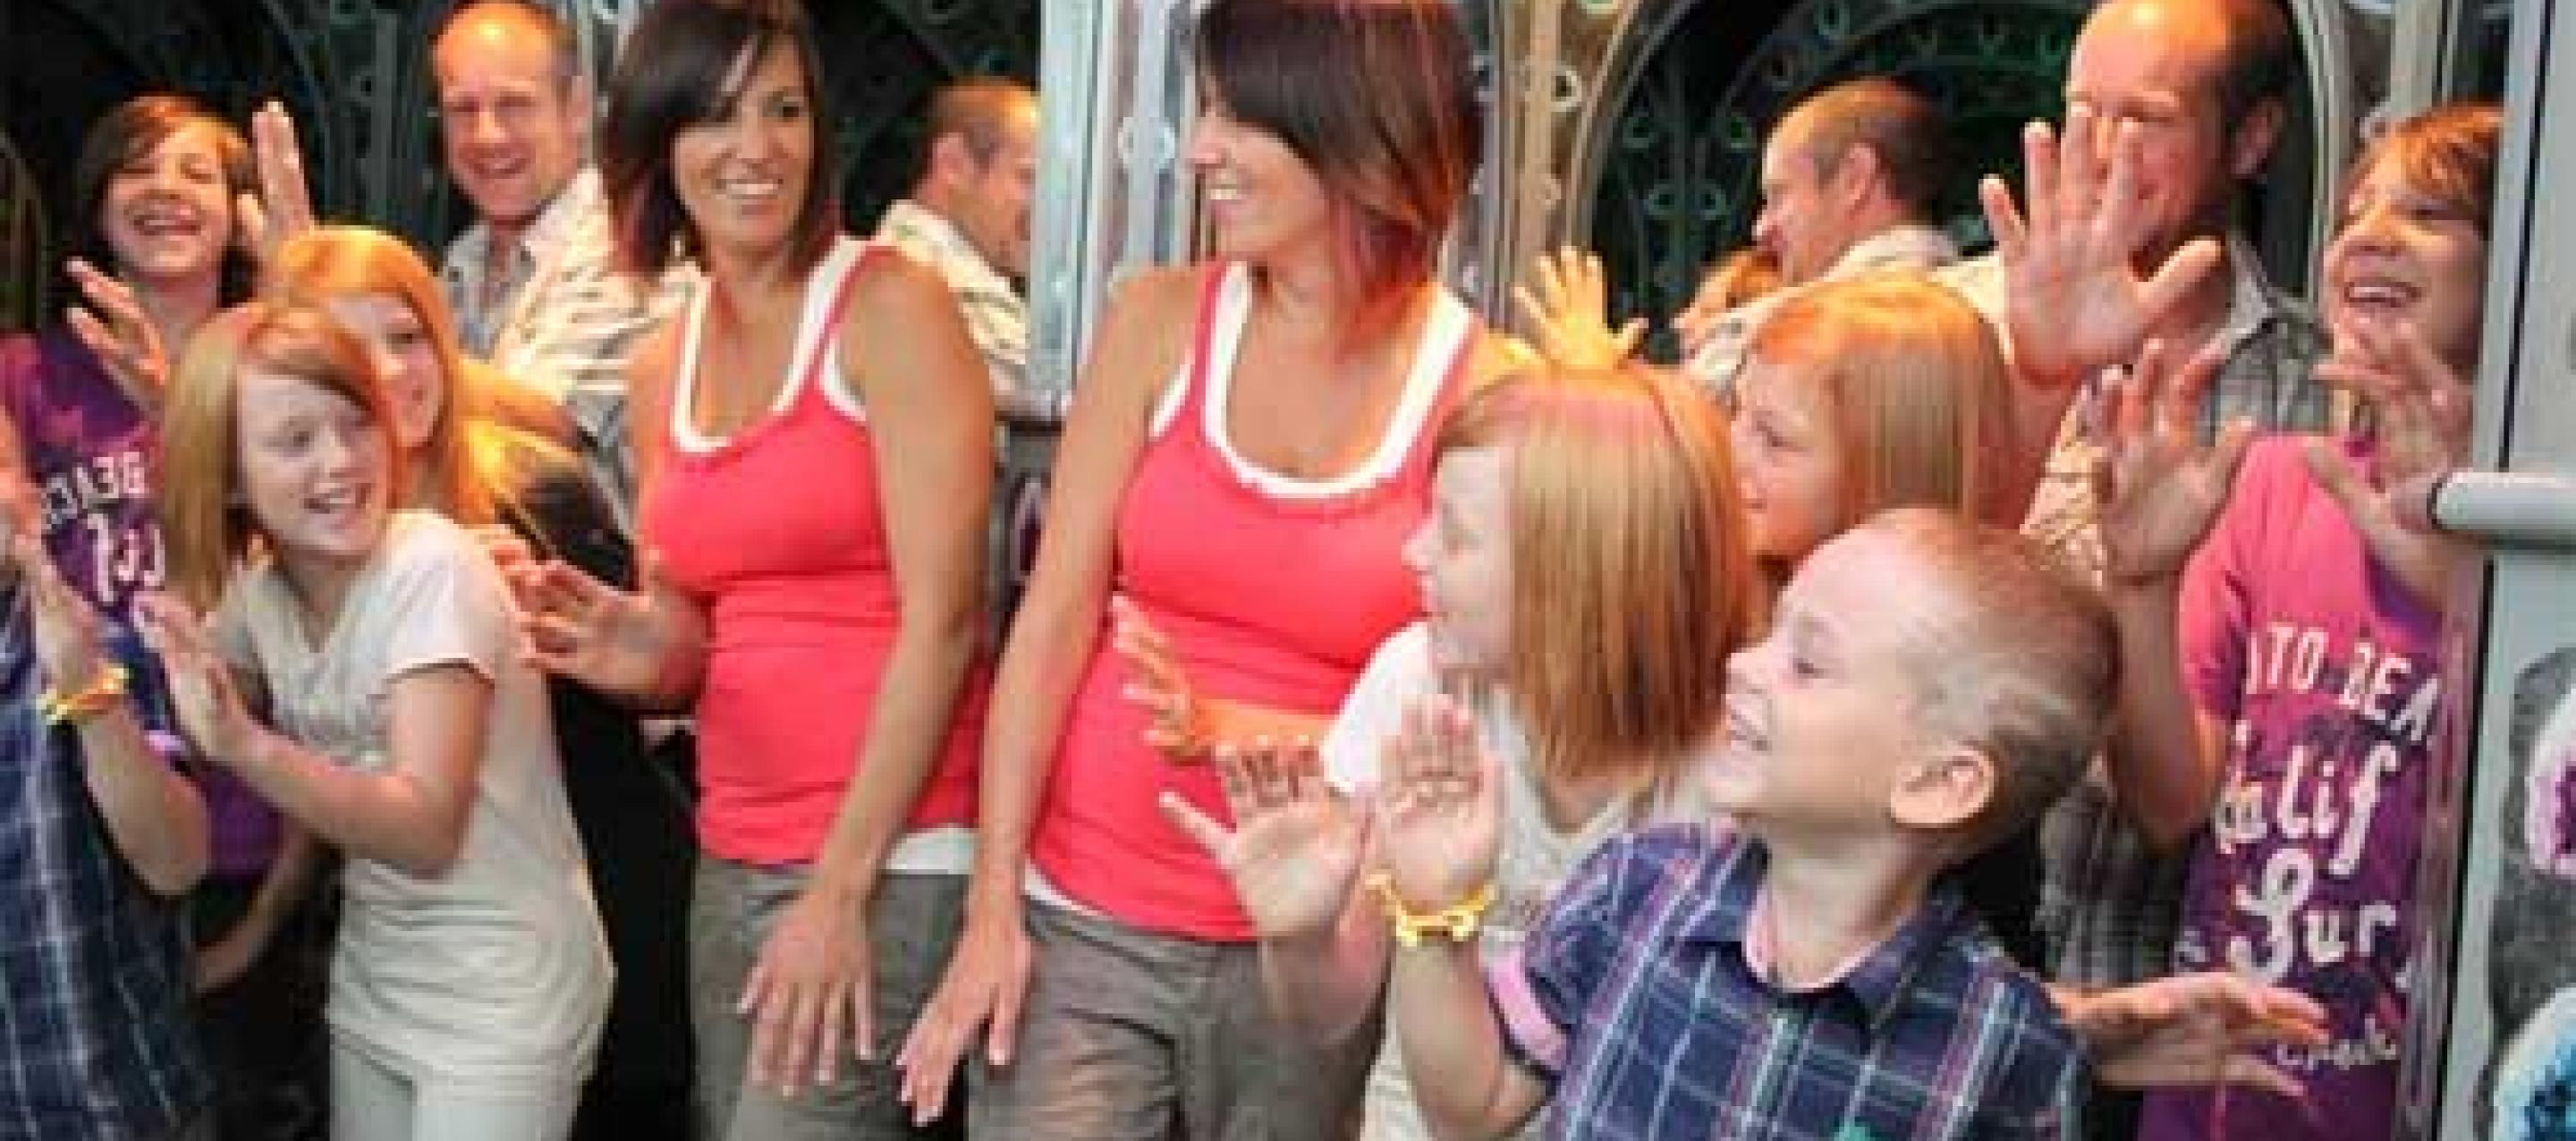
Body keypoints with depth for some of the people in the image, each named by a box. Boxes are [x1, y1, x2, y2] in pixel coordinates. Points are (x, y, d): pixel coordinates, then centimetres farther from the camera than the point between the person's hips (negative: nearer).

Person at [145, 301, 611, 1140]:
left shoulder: (432, 568, -20)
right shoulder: (257, 591, 1)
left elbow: (426, 833, -26)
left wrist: (245, 747, -37)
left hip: (499, 996, -6)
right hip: (370, 981, 6)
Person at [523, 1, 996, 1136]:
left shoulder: (890, 305, -8)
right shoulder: (661, 369, 11)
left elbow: (942, 616, -14)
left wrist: (845, 881, -16)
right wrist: (646, 655, -6)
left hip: (889, 848, -6)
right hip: (732, 858, 6)